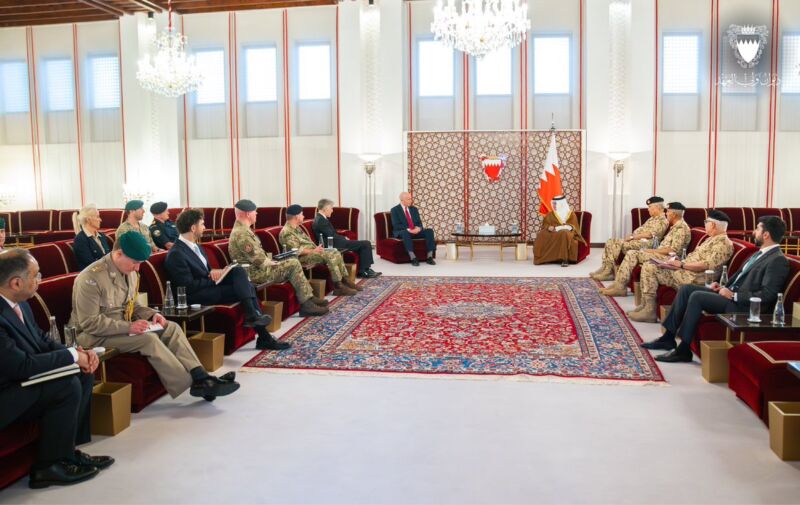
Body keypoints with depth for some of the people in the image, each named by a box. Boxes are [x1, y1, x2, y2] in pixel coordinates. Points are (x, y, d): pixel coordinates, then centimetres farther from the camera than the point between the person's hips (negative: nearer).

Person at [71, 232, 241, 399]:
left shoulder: (130, 273, 4)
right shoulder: (91, 278, -20)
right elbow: (89, 323, -23)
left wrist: (151, 314, -5)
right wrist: (128, 327, -28)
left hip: (123, 327, 8)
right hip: (93, 336, -8)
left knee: (171, 328, -11)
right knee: (148, 339, -29)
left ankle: (201, 377, -22)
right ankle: (193, 385, -25)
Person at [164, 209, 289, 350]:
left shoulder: (195, 247, 13)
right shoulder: (176, 254, -16)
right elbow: (189, 286, -19)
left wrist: (214, 272, -2)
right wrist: (214, 279, -13)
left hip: (208, 286, 9)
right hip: (197, 296, -9)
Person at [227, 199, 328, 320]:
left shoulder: (242, 229, 14)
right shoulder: (241, 233, -21)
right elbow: (257, 259, -22)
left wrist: (269, 261, 8)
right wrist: (270, 263, -6)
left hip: (258, 268, 11)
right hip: (254, 273, -11)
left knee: (294, 263, 10)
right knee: (293, 265, -14)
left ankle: (309, 298, 6)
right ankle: (306, 304, -10)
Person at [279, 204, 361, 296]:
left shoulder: (296, 228, 16)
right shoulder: (287, 232, -17)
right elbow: (297, 251, -23)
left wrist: (316, 249, 7)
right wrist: (314, 251, -21)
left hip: (311, 252, 10)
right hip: (303, 257, -10)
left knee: (335, 252, -2)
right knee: (331, 256, -24)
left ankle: (345, 280, 0)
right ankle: (338, 286, -19)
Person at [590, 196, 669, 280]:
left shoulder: (663, 221, -6)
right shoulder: (651, 219, 25)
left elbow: (649, 234, -17)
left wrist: (632, 237, -14)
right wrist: (630, 236, 5)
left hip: (644, 243, -10)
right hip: (635, 240, 10)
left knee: (617, 245, -25)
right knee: (610, 242, -5)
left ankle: (609, 272, -18)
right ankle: (605, 267, -11)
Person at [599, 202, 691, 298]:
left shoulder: (681, 228, -12)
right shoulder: (675, 226, 19)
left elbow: (673, 250, -19)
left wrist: (652, 251, -13)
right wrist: (652, 251, 6)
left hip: (668, 258, -10)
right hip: (661, 254, 10)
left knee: (633, 254, -17)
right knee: (631, 253, -4)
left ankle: (620, 287, -14)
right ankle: (619, 285, -11)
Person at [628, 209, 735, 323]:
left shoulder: (723, 242, -12)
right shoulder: (713, 239, 21)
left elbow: (708, 265, -22)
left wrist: (682, 265, -16)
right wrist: (679, 261, 8)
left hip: (694, 278, -11)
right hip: (685, 271, 11)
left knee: (650, 268, -17)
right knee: (648, 266, 3)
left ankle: (649, 311, -11)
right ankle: (647, 308, 1)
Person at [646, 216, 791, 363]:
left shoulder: (778, 260, -12)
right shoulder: (759, 253, 18)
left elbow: (767, 295, -20)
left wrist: (734, 296, -19)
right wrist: (724, 287, 8)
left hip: (743, 306, -10)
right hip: (731, 294, 10)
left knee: (697, 296, -26)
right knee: (686, 289, 0)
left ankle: (683, 350, -20)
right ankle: (668, 337, 0)